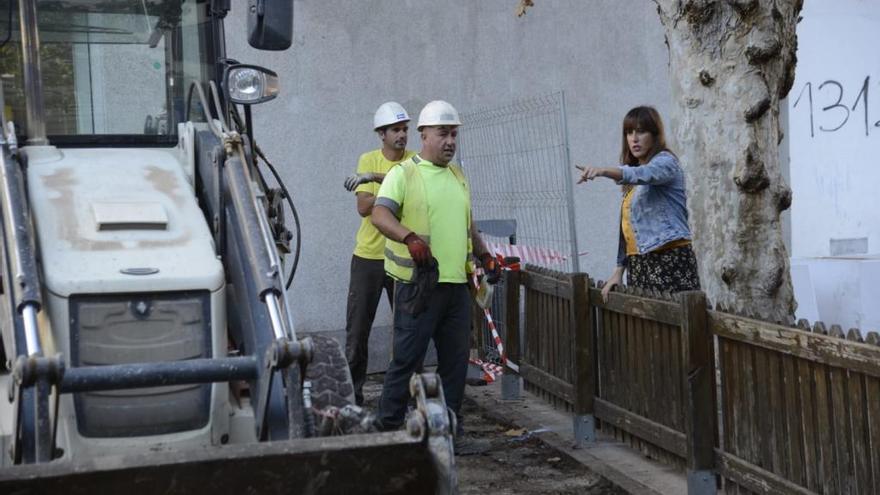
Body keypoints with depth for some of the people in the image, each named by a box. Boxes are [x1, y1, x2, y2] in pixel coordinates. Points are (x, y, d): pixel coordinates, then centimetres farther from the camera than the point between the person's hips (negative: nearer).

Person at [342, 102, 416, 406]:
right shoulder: (368, 160, 0)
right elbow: (363, 207, -10)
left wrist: (375, 178, -30)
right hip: (368, 256, 0)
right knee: (357, 329, 5)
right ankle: (352, 393, 15)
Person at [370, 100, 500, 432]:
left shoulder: (458, 175, 19)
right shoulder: (404, 173, -5)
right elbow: (380, 214, -19)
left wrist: (485, 256, 21)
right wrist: (409, 237, -34)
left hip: (457, 283, 7)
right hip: (419, 284, -7)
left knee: (456, 358, 10)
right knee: (406, 358, -4)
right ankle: (388, 425, 7)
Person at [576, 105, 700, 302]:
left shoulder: (666, 161, -4)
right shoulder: (633, 178, 21)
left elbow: (643, 174, -28)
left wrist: (603, 171, -44)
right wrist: (619, 269, 16)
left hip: (670, 259, -7)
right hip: (638, 264, 7)